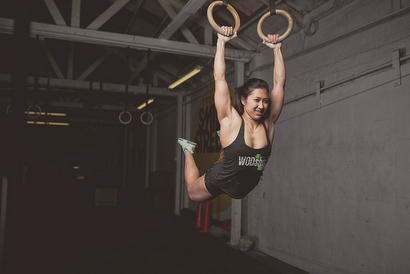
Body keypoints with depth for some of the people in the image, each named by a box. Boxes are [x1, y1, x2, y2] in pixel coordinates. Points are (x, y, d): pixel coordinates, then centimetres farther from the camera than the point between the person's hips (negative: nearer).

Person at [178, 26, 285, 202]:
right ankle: (188, 150, 43)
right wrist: (221, 42, -22)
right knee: (193, 193, 25)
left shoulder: (268, 124, -13)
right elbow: (219, 78, -25)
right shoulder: (230, 121, -23)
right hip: (218, 183, -4)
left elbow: (279, 82, -9)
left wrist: (276, 49, -5)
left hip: (246, 189, 4)